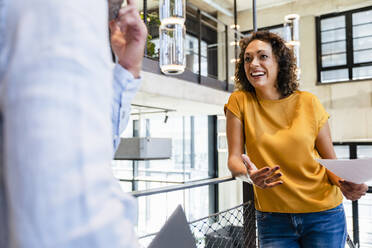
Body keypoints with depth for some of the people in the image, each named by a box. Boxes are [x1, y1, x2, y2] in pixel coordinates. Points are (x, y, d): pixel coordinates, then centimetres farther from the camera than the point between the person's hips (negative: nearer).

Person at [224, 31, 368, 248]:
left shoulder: (308, 103, -4)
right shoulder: (239, 102, -5)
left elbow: (330, 161, 1)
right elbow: (234, 158, -7)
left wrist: (344, 183, -19)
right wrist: (250, 173, -28)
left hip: (323, 215, 1)